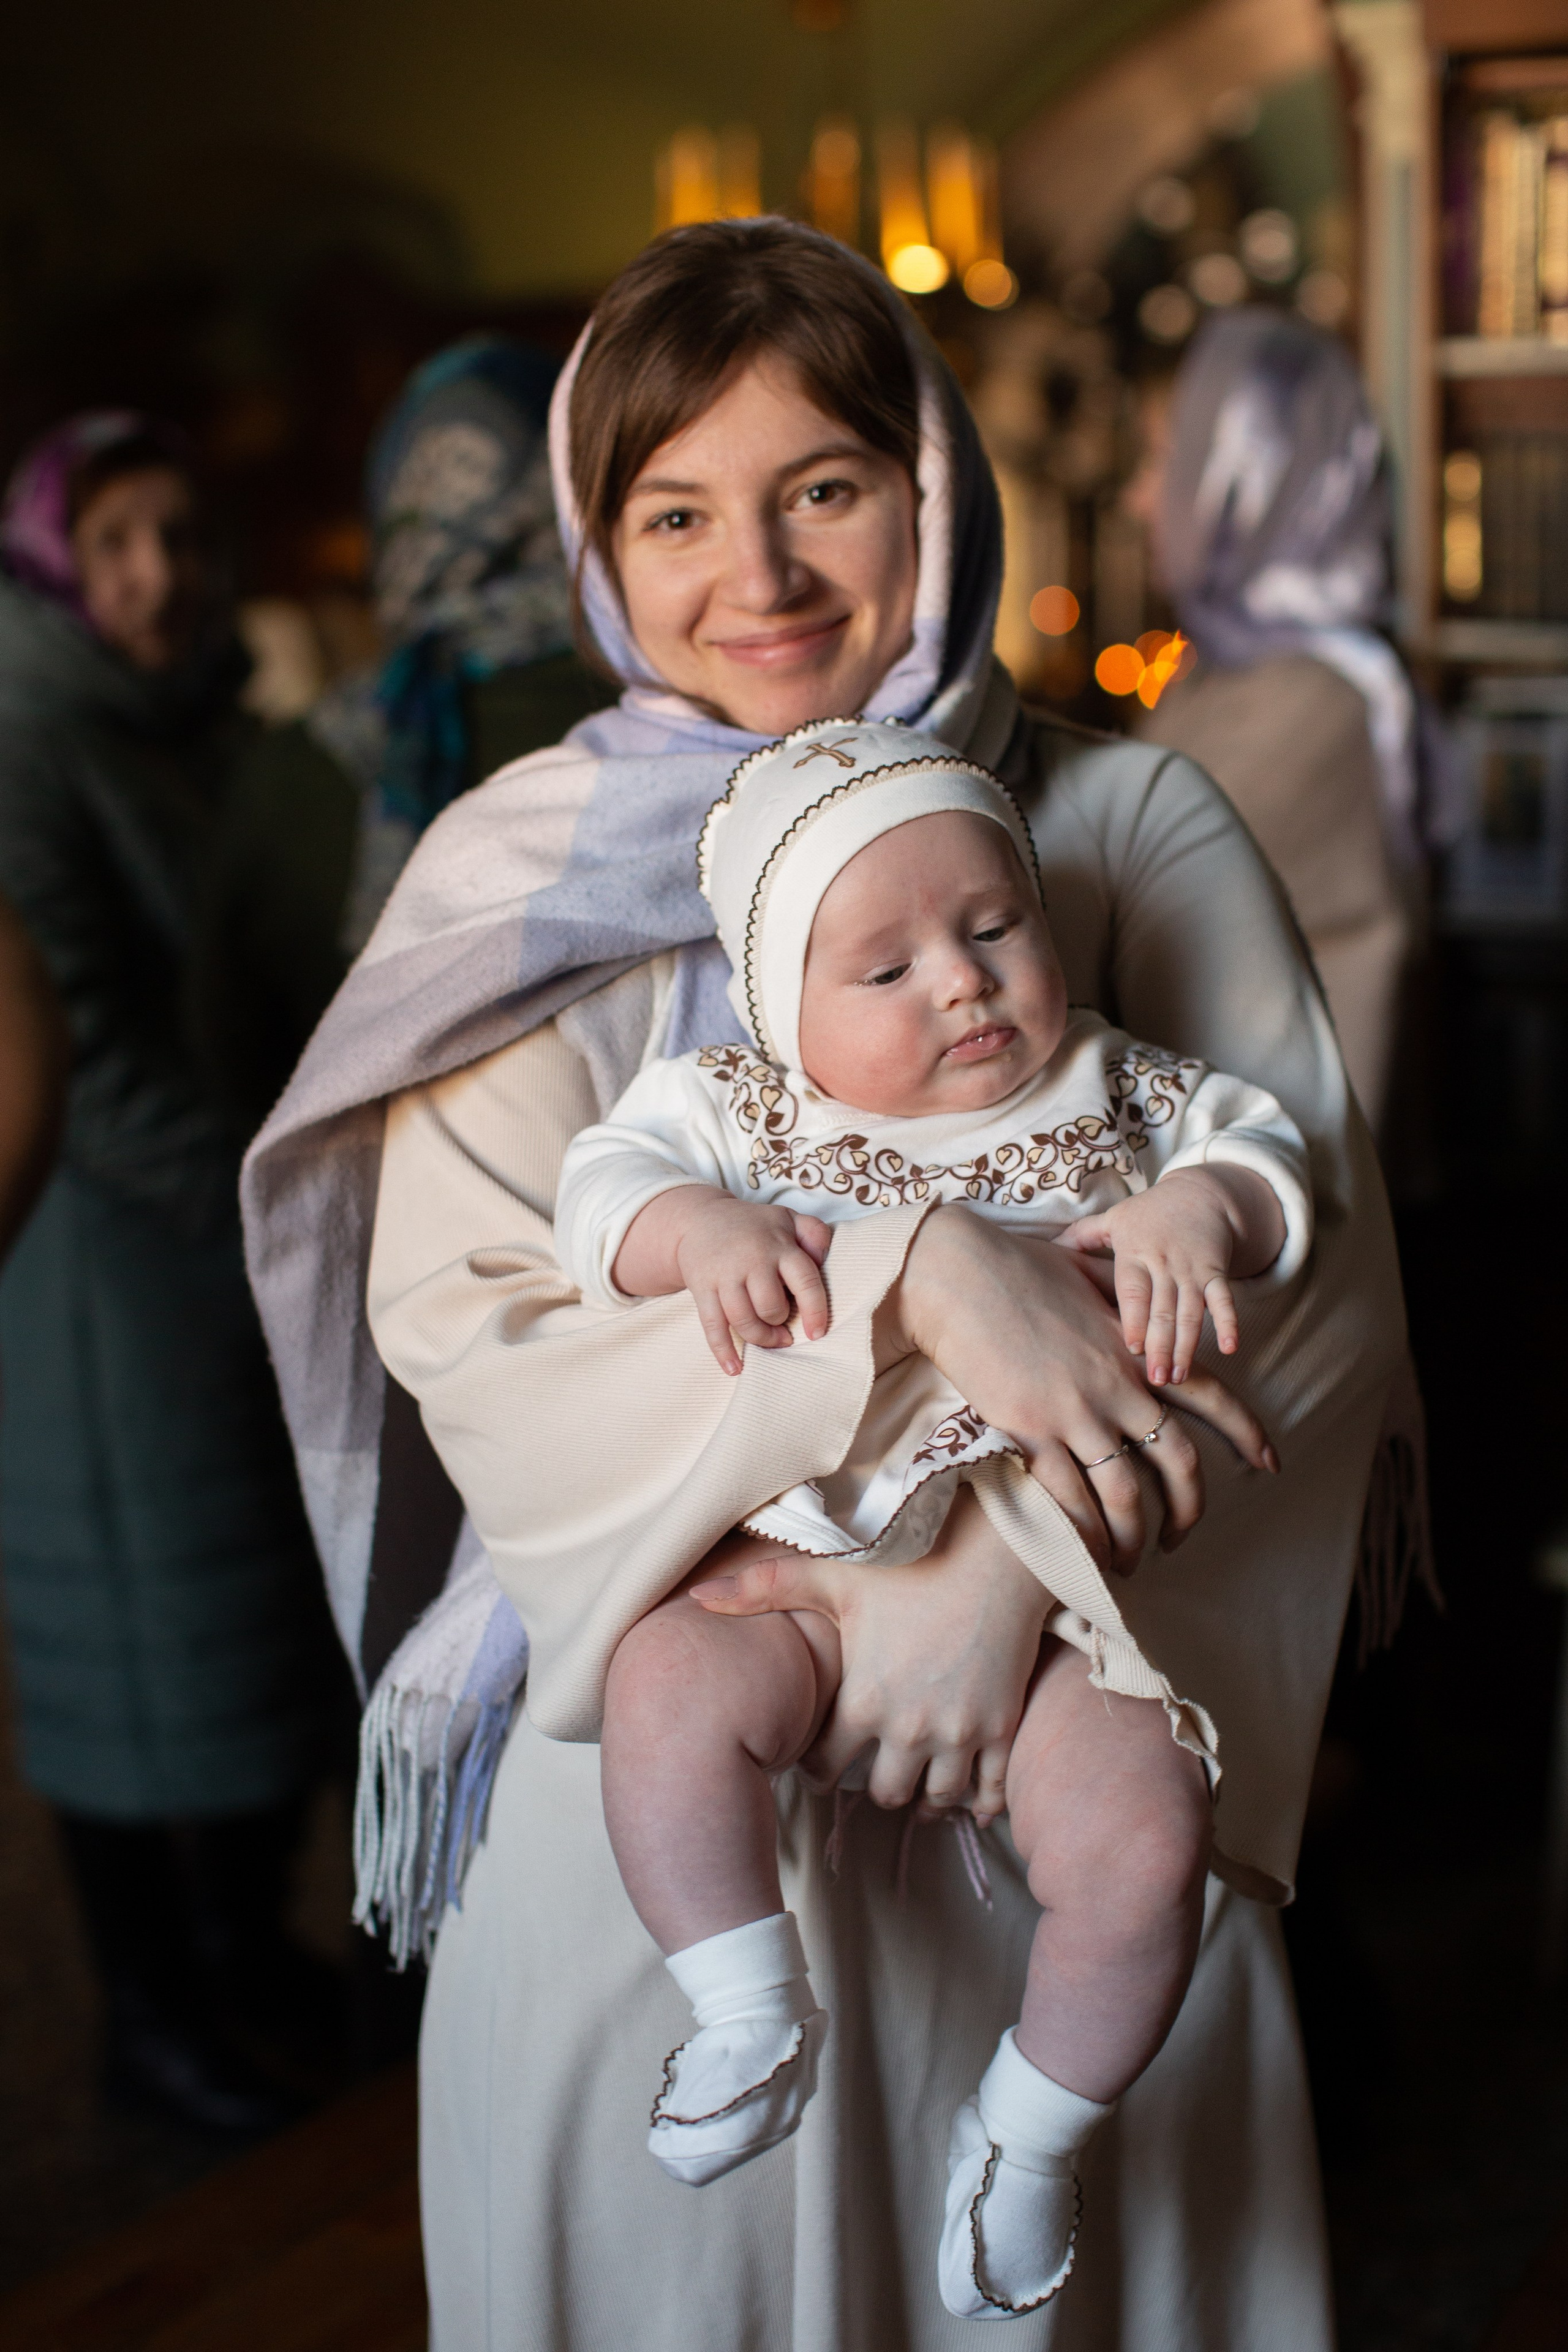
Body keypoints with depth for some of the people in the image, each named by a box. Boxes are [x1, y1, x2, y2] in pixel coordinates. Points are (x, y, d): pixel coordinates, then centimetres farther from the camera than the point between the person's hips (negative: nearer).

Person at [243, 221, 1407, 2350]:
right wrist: (910, 1274, -25)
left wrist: (1018, 1560, -23)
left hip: (1064, 1762, 1)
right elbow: (469, 1333, -12)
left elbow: (1314, 1244, -9)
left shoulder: (1132, 825, -1)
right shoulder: (520, 876, -2)